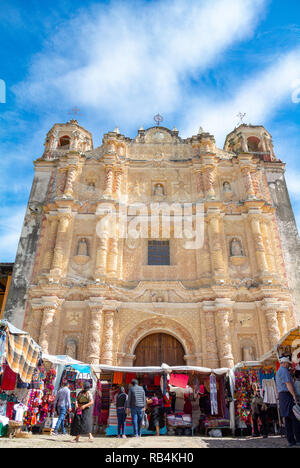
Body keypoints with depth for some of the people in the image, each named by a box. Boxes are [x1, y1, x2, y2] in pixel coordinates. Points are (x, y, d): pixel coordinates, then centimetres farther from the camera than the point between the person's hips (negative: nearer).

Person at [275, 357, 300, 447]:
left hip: (282, 396, 10)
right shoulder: (284, 370, -8)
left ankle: (291, 440, 6)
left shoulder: (278, 372, 24)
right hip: (287, 395, -10)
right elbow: (288, 384, -17)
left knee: (288, 419, 7)